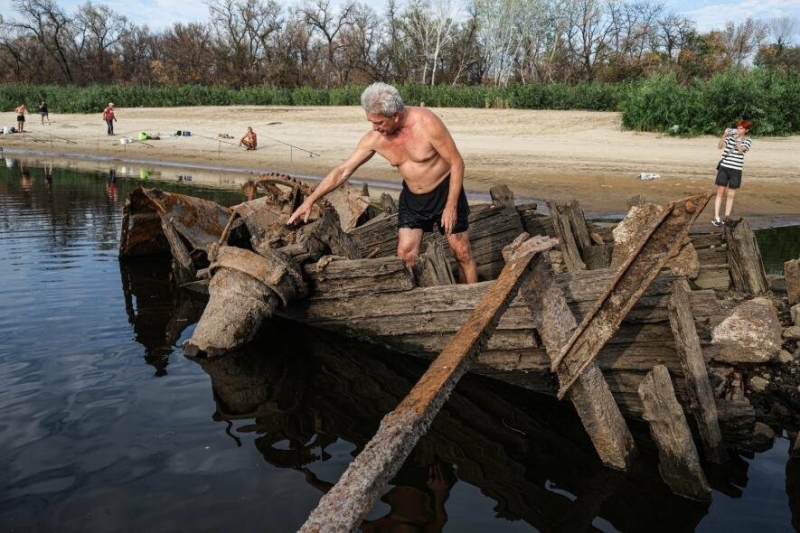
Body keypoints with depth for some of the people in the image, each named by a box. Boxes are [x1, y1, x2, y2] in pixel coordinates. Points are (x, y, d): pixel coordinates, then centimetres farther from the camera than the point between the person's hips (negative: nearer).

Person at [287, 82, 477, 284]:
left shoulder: (426, 122, -27)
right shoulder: (374, 138, -14)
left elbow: (456, 163, -19)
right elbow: (343, 171, -7)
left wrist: (451, 205, -21)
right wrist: (309, 201, -9)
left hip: (445, 192, -4)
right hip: (412, 197, 4)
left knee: (462, 253, 3)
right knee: (405, 255, -2)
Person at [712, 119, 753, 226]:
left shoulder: (748, 141, 2)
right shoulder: (730, 136, 4)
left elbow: (740, 150, -15)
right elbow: (719, 146, -7)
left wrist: (737, 139, -26)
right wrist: (724, 135, -19)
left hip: (736, 170, 0)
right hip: (724, 167, 0)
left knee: (730, 195, 5)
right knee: (720, 192, -2)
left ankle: (726, 217, 12)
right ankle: (716, 217, -1)